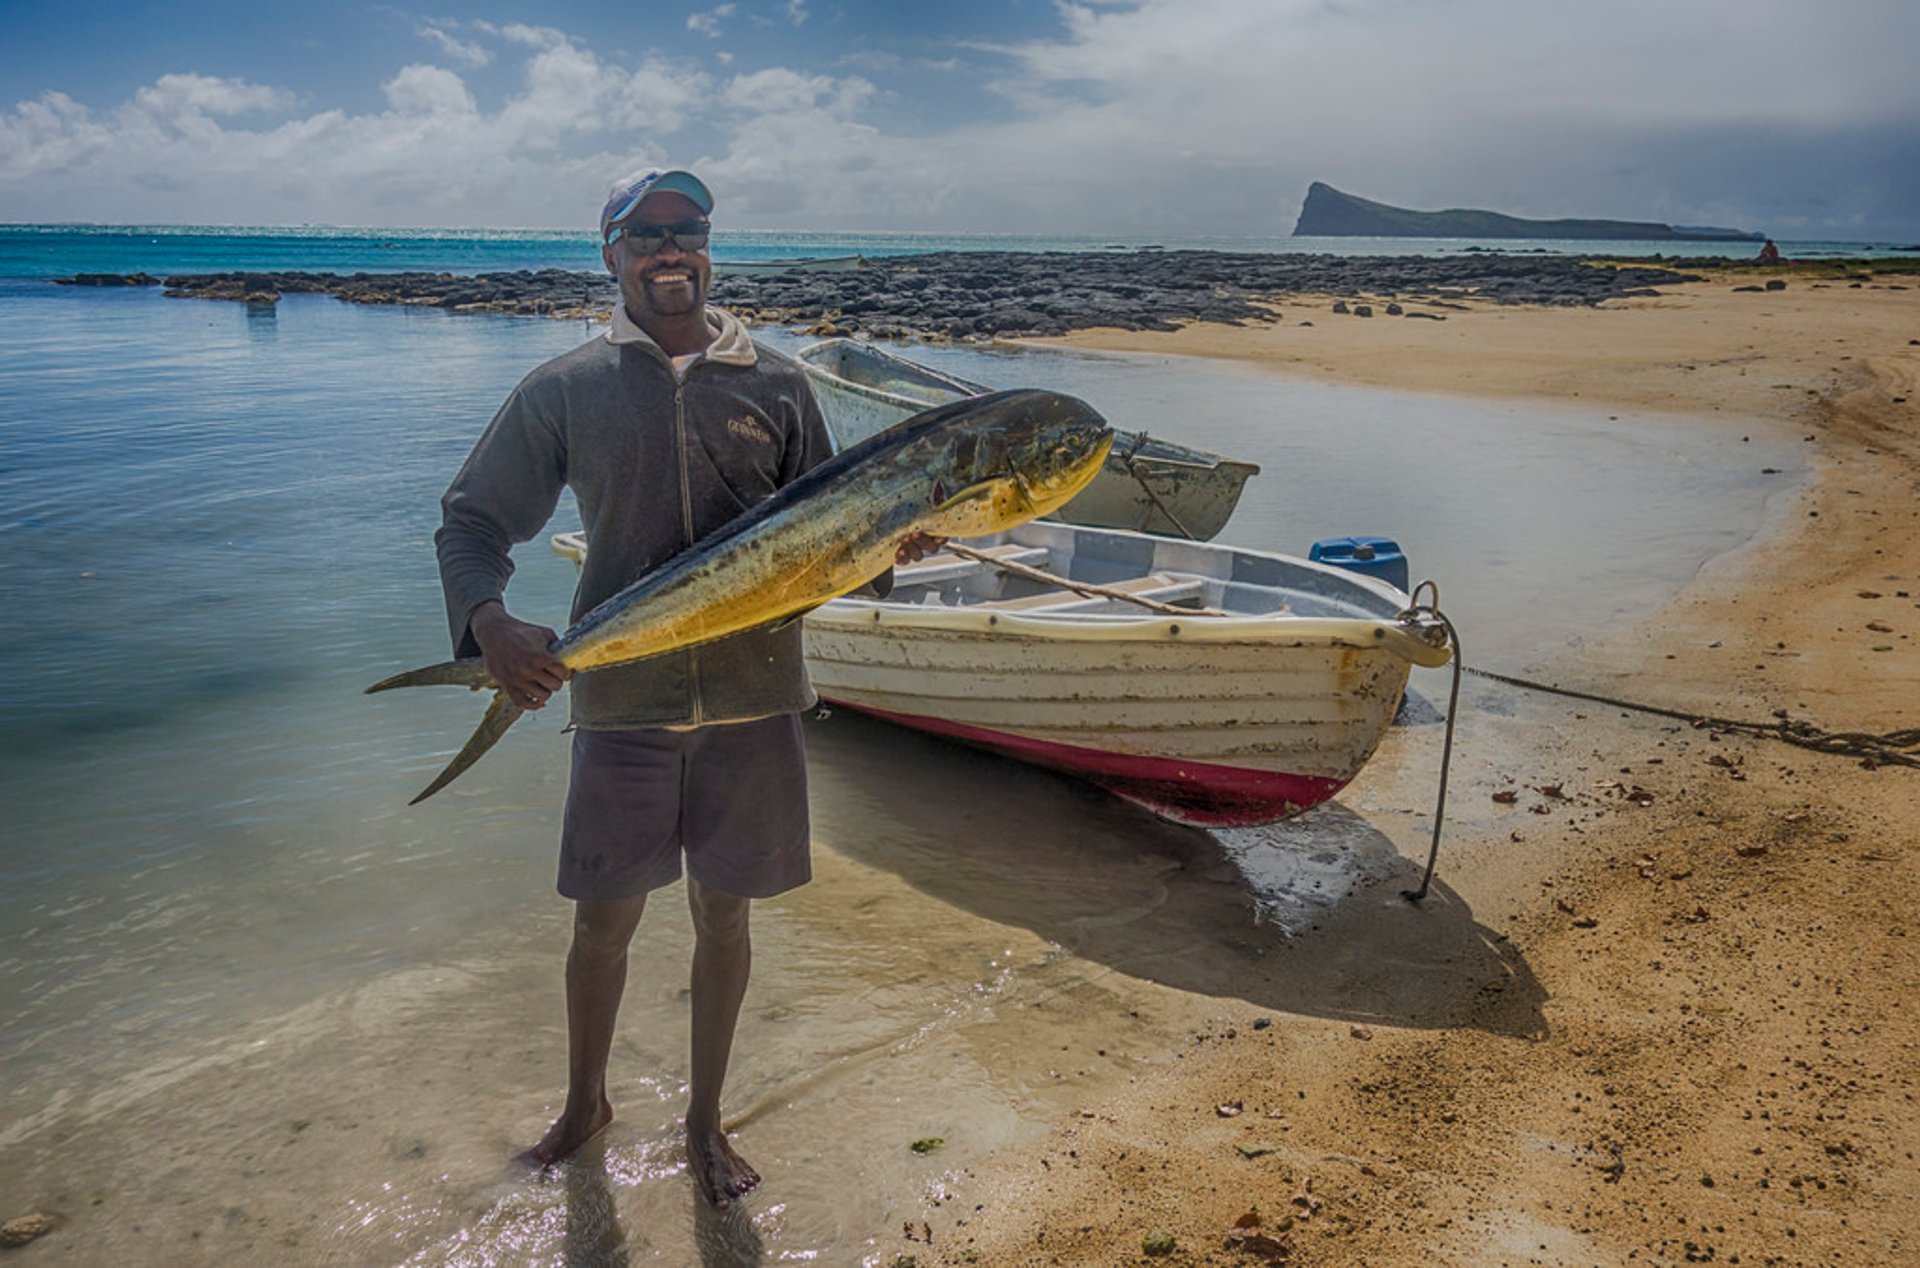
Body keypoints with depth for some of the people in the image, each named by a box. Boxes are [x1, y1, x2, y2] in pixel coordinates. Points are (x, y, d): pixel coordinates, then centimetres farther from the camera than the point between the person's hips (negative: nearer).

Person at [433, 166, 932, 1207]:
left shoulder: (775, 384, 7)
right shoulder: (563, 391, 3)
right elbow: (469, 522, 5)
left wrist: (884, 541, -11)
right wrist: (488, 619, -15)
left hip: (754, 698, 1)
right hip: (622, 700, -1)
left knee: (723, 916, 12)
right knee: (604, 921, 9)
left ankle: (705, 1122, 33)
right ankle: (584, 1102, 37)